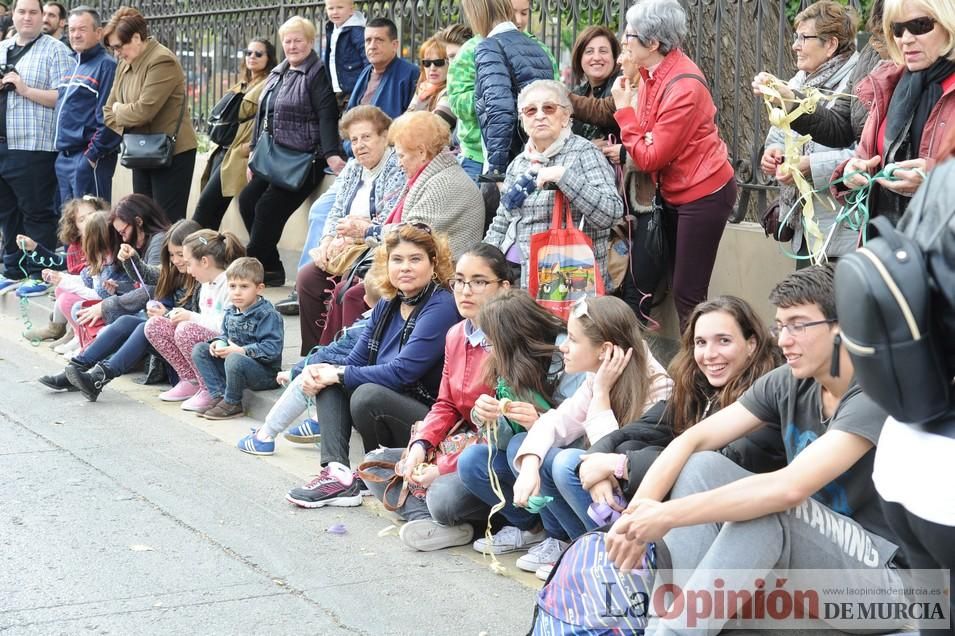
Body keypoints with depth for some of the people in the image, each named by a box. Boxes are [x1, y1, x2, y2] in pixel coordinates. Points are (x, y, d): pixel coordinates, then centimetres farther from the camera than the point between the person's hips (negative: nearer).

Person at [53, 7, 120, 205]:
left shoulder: (106, 66, -10)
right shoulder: (72, 66, 18)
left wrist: (94, 154, -18)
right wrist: (62, 151, 16)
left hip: (89, 158, -9)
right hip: (64, 158, 9)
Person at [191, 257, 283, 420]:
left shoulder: (268, 315, -17)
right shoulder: (230, 313, 8)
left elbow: (272, 349, -25)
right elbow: (226, 335, 24)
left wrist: (242, 351, -28)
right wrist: (219, 343, 0)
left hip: (265, 373, -8)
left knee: (234, 359, -38)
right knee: (199, 349, 2)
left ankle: (232, 404, -13)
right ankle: (219, 395, -6)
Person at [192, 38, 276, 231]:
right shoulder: (242, 86, 22)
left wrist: (249, 148, -19)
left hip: (239, 155, -8)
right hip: (224, 150, 8)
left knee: (206, 203, -12)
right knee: (211, 207, 0)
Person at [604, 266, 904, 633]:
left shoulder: (875, 395, -21)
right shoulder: (788, 384, 1)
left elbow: (790, 487, -34)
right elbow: (690, 440, -4)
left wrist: (669, 515, -32)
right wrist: (635, 517, -21)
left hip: (880, 571, -7)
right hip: (806, 554, 7)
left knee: (764, 510, -33)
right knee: (702, 465, -11)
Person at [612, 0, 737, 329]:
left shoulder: (684, 87, -24)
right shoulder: (651, 74, 2)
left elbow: (650, 158, -21)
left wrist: (624, 108, -15)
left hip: (703, 194, -9)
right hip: (673, 194, 9)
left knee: (688, 295, -5)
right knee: (642, 278, 12)